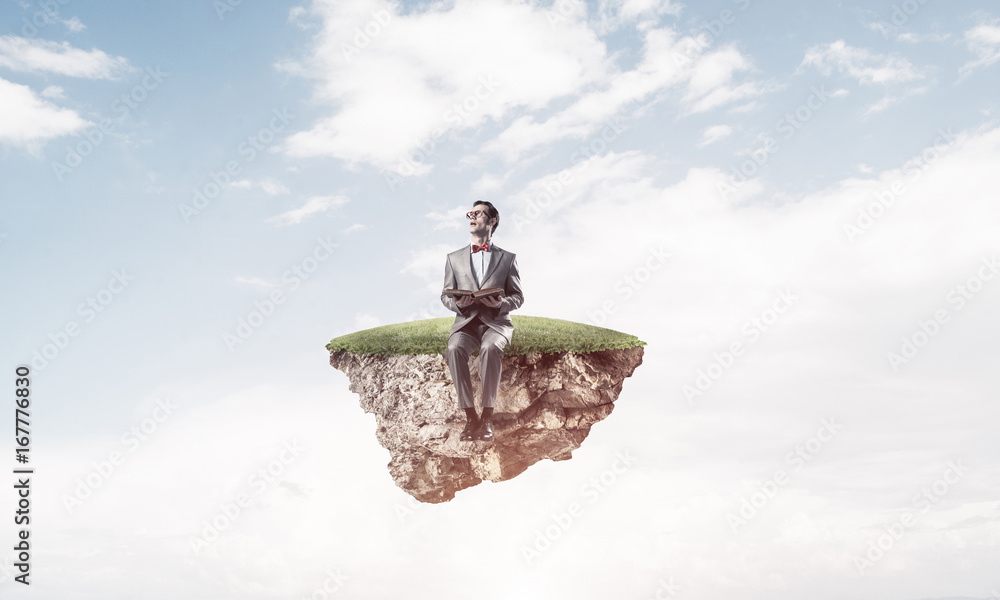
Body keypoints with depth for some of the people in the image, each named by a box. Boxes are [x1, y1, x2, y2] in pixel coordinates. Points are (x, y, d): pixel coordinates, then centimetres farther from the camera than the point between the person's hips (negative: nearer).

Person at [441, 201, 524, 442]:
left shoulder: (508, 258, 13)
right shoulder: (454, 258, 17)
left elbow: (518, 297, 9)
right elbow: (446, 296, 15)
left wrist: (501, 303, -14)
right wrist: (457, 303, -10)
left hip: (496, 322, -1)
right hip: (465, 322, 2)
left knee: (490, 348, -37)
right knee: (454, 349, -34)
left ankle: (487, 417, -32)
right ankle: (470, 417, -28)